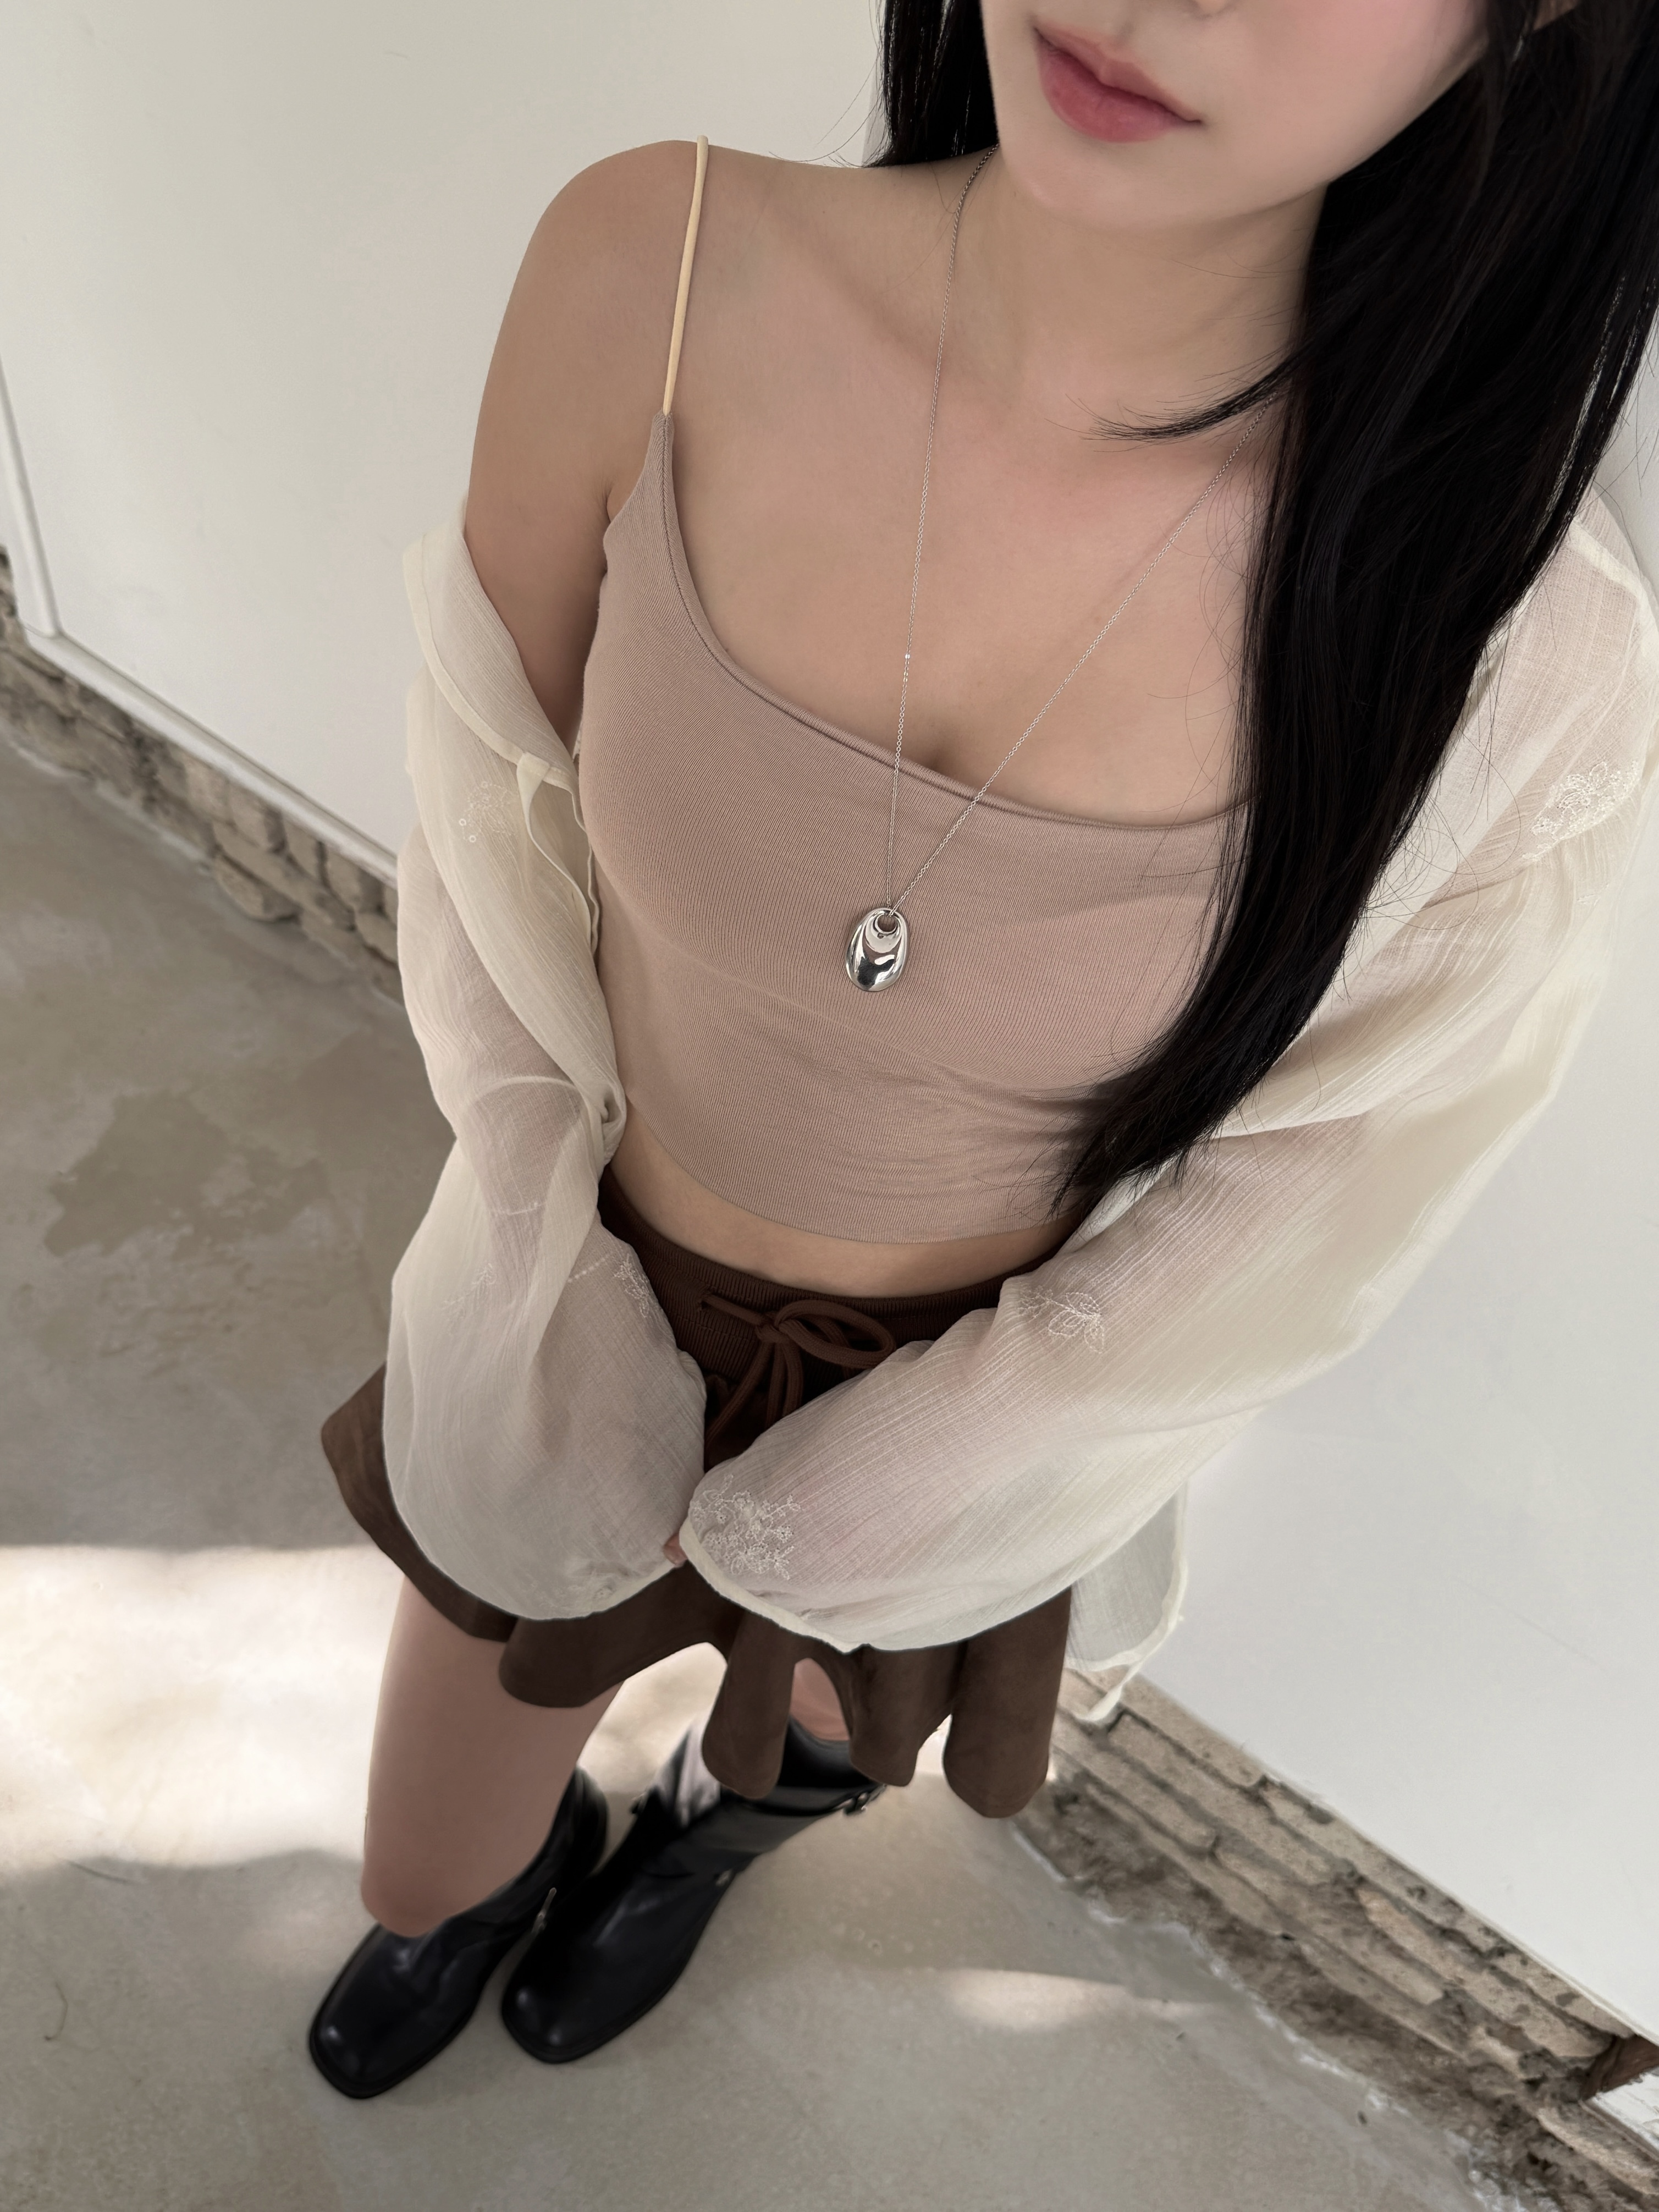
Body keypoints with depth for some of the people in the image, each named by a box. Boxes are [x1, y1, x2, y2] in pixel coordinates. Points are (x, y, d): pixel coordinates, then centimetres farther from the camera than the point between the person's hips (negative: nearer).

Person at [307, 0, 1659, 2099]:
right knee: (425, 1870, 28)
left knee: (819, 1742, 34)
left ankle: (728, 1807, 75)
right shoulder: (654, 275, -24)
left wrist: (796, 1529, -9)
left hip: (959, 1409, 0)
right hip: (585, 1307, 2)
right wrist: (561, 1346, -13)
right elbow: (496, 843, -11)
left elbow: (1273, 1253, -16)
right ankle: (515, 1856, 68)